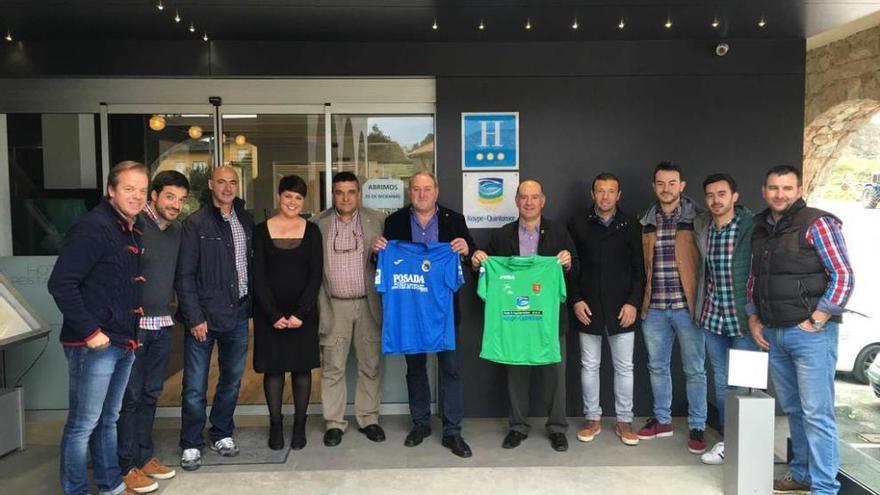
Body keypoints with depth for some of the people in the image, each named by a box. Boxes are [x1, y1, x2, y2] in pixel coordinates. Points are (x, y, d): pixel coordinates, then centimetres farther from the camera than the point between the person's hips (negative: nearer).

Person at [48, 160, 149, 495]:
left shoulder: (136, 229, 10)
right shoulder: (94, 227, -15)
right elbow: (60, 283, -20)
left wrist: (132, 332, 9)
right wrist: (90, 332, -19)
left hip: (124, 342, 8)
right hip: (94, 344, -8)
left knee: (109, 420, 20)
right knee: (83, 424, 4)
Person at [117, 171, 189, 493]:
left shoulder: (176, 231, 11)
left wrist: (171, 310, 14)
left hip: (163, 324, 7)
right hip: (132, 324, -7)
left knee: (151, 394, 15)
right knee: (130, 396, 2)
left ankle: (144, 456, 28)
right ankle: (127, 466, 13)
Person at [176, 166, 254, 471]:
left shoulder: (246, 221, 8)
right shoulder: (195, 223, -6)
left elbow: (251, 263, 9)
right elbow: (184, 275, -8)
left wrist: (252, 303, 1)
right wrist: (194, 317, -12)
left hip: (238, 314, 5)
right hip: (205, 316, -4)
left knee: (232, 379, 14)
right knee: (195, 386, 3)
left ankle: (222, 434, 31)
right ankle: (191, 444, 18)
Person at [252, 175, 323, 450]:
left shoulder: (311, 231, 3)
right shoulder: (262, 231, 1)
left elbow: (315, 275, -2)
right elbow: (258, 277, -2)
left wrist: (300, 313, -12)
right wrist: (274, 315, -11)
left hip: (304, 312, 0)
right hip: (269, 313, 0)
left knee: (302, 368, 6)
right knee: (273, 368, 5)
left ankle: (299, 425, 18)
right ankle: (275, 426, 18)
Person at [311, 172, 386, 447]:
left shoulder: (377, 220, 3)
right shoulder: (318, 224, 3)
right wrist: (316, 306, -5)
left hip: (369, 304, 1)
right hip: (334, 306, 0)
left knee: (371, 365, 8)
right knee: (332, 368, 5)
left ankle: (368, 419, 23)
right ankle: (334, 423, 17)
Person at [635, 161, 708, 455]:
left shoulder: (698, 219, -4)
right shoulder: (646, 222, 7)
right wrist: (642, 300, 6)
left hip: (687, 306, -4)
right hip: (654, 308, 4)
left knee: (694, 370, 6)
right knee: (657, 367, 14)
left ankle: (697, 427, 20)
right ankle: (662, 420, 30)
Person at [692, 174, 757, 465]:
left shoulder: (751, 228, -11)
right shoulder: (702, 227, 4)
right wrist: (700, 307, 11)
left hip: (742, 318, -5)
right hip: (713, 317, 5)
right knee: (721, 382, 14)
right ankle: (726, 439, 27)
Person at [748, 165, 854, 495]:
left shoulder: (817, 224, -7)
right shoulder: (760, 230, 12)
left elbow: (843, 276, -10)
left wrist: (815, 322, -13)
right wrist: (753, 319, 9)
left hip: (810, 333, -6)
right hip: (772, 335, 6)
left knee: (816, 414, -3)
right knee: (792, 409, 15)